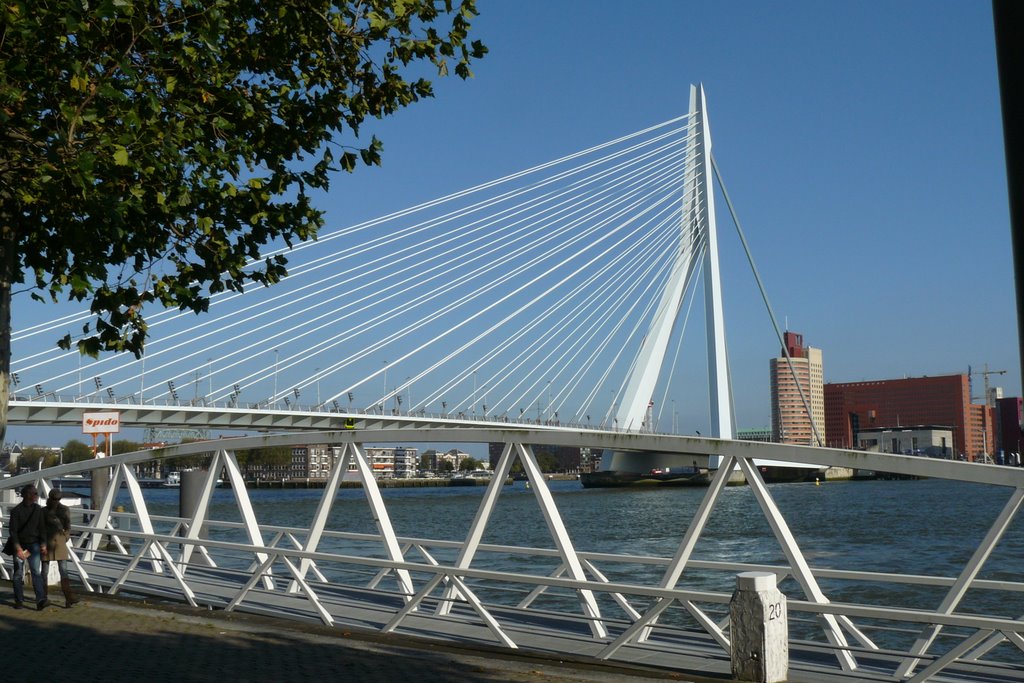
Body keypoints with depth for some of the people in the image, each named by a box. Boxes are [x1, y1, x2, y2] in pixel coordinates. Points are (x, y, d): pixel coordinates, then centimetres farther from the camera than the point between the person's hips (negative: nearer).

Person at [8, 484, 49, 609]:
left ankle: (40, 600, -18)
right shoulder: (16, 510, -9)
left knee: (36, 572, -9)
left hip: (34, 544, 2)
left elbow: (42, 527, 8)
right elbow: (13, 530, -12)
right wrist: (18, 548, -20)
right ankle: (19, 600, 20)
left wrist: (43, 543, -2)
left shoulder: (38, 509, 3)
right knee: (18, 574, 7)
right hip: (19, 545, -2)